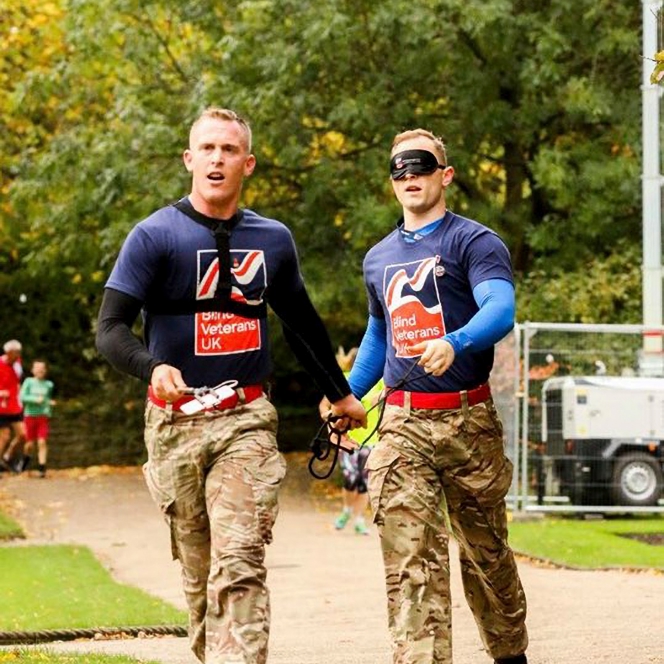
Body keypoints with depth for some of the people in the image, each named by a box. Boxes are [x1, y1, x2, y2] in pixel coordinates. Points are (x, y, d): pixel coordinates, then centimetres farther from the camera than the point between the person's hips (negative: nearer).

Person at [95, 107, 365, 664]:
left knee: (240, 563, -13)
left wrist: (340, 394, 33)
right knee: (198, 568, 6)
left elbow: (302, 324, 26)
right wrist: (153, 367, -31)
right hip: (175, 420, -1)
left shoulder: (273, 239, 10)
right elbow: (111, 329, -10)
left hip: (247, 418, 1)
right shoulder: (155, 235, -3)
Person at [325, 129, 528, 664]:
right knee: (410, 559, -9)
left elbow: (500, 309, -21)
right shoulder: (379, 258, 17)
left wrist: (454, 343, -40)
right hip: (401, 425, 4)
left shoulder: (474, 241, -3)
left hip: (469, 419, -4)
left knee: (486, 550, 9)